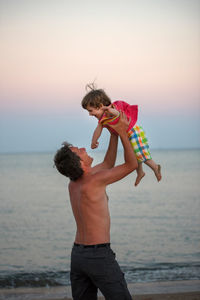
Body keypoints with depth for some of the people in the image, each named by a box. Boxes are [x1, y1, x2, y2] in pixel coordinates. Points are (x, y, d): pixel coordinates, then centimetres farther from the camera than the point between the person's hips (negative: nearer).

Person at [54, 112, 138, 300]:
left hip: (78, 255, 8)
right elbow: (132, 164, -9)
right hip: (99, 256, -8)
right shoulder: (93, 181, -18)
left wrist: (114, 133, 20)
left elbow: (107, 166, 21)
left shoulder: (73, 183, 7)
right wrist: (122, 132, -3)